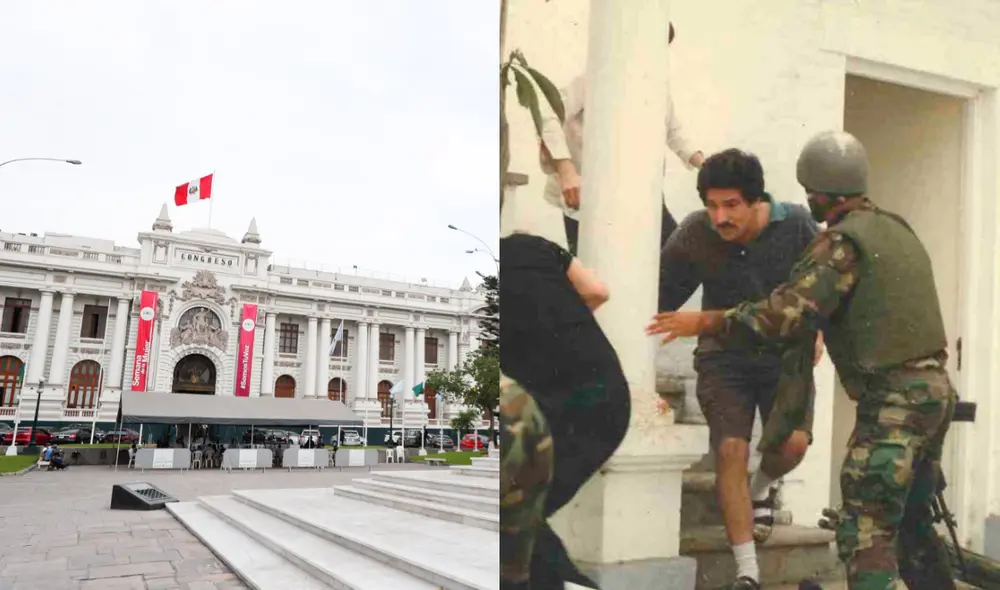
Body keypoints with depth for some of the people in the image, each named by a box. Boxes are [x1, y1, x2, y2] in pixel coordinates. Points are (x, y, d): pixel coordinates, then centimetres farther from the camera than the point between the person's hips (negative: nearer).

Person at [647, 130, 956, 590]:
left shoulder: (843, 241, -14)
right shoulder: (894, 227, 13)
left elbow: (787, 312, -23)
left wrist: (706, 321, -16)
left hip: (893, 398, -9)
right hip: (933, 387, 9)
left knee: (865, 531, -7)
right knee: (910, 521, 20)